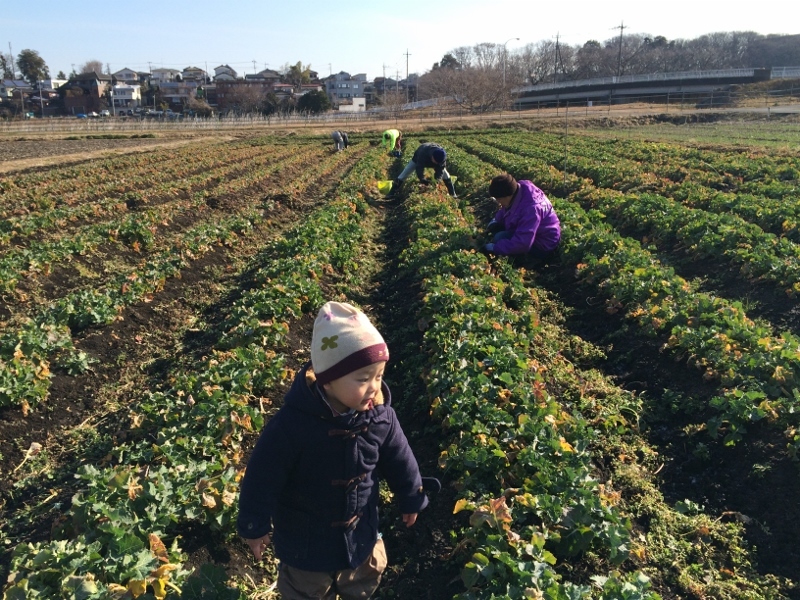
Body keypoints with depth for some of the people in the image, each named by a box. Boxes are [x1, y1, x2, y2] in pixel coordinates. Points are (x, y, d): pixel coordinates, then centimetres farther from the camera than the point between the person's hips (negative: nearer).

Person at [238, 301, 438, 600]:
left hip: (361, 532, 4)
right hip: (306, 538, -4)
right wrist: (255, 526, -11)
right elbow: (263, 476, -22)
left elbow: (399, 459, -3)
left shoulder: (381, 416, -21)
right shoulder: (291, 424, -34)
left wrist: (411, 499, 10)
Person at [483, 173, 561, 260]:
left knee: (500, 238, -23)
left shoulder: (530, 208, -38)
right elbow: (505, 210, 13)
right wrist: (495, 221, -1)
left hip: (542, 245, -9)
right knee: (494, 227, 4)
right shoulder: (517, 190, -11)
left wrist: (495, 248, -34)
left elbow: (522, 243, -41)